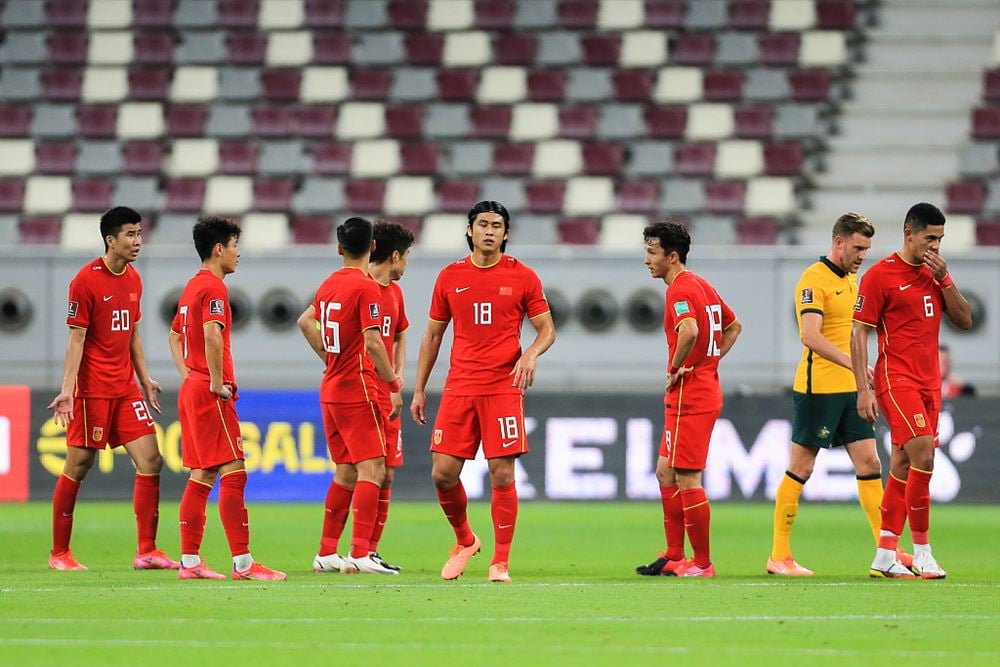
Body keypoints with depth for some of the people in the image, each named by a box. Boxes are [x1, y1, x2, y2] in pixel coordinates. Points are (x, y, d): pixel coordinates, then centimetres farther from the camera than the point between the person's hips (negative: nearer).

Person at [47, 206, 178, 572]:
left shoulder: (133, 279, 11)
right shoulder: (86, 280, -11)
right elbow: (76, 339, -12)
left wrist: (144, 378, 18)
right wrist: (67, 389, -17)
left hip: (125, 388, 7)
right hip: (93, 388, -7)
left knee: (150, 461, -3)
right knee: (78, 466, 0)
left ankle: (147, 551, 0)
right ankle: (59, 553, 10)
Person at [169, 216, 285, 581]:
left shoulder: (192, 286, 17)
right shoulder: (214, 287, -13)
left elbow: (175, 336, 28)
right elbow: (212, 335, -28)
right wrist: (217, 382, -20)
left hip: (192, 390, 10)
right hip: (211, 395, -10)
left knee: (201, 476, 11)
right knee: (233, 474, -10)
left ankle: (189, 561, 11)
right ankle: (243, 562, -12)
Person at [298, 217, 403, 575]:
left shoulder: (330, 283, 10)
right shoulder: (366, 287, -13)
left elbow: (306, 321, 25)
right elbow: (372, 342, -20)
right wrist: (395, 385, -13)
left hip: (330, 389, 8)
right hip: (357, 391, -8)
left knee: (346, 471, 14)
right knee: (372, 470, -9)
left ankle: (326, 553, 16)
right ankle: (361, 553, -18)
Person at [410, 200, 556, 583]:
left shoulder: (523, 277, 2)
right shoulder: (450, 278, 8)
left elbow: (547, 329, 5)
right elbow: (432, 335, 15)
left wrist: (531, 354, -17)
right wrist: (419, 389, 12)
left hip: (504, 387, -2)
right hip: (459, 389, 3)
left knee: (502, 475, -6)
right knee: (443, 473, -2)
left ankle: (500, 562, 2)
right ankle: (464, 541, 23)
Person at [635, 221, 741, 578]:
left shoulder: (680, 290, -15)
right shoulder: (703, 286, 15)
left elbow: (689, 331, -35)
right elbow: (733, 326, 28)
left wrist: (675, 369, -19)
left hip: (688, 396, -10)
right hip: (707, 387, 10)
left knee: (686, 479, -6)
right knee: (666, 472, 15)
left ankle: (702, 563, -2)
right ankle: (674, 557, 18)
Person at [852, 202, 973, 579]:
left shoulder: (935, 273, 14)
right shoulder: (880, 275, -7)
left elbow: (964, 320, 10)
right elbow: (859, 333, -7)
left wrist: (945, 279, -4)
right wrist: (863, 389, -13)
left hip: (929, 383, 7)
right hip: (896, 379, -7)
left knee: (903, 464, 7)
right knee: (923, 455, -17)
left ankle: (885, 556, 11)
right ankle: (921, 551, -11)